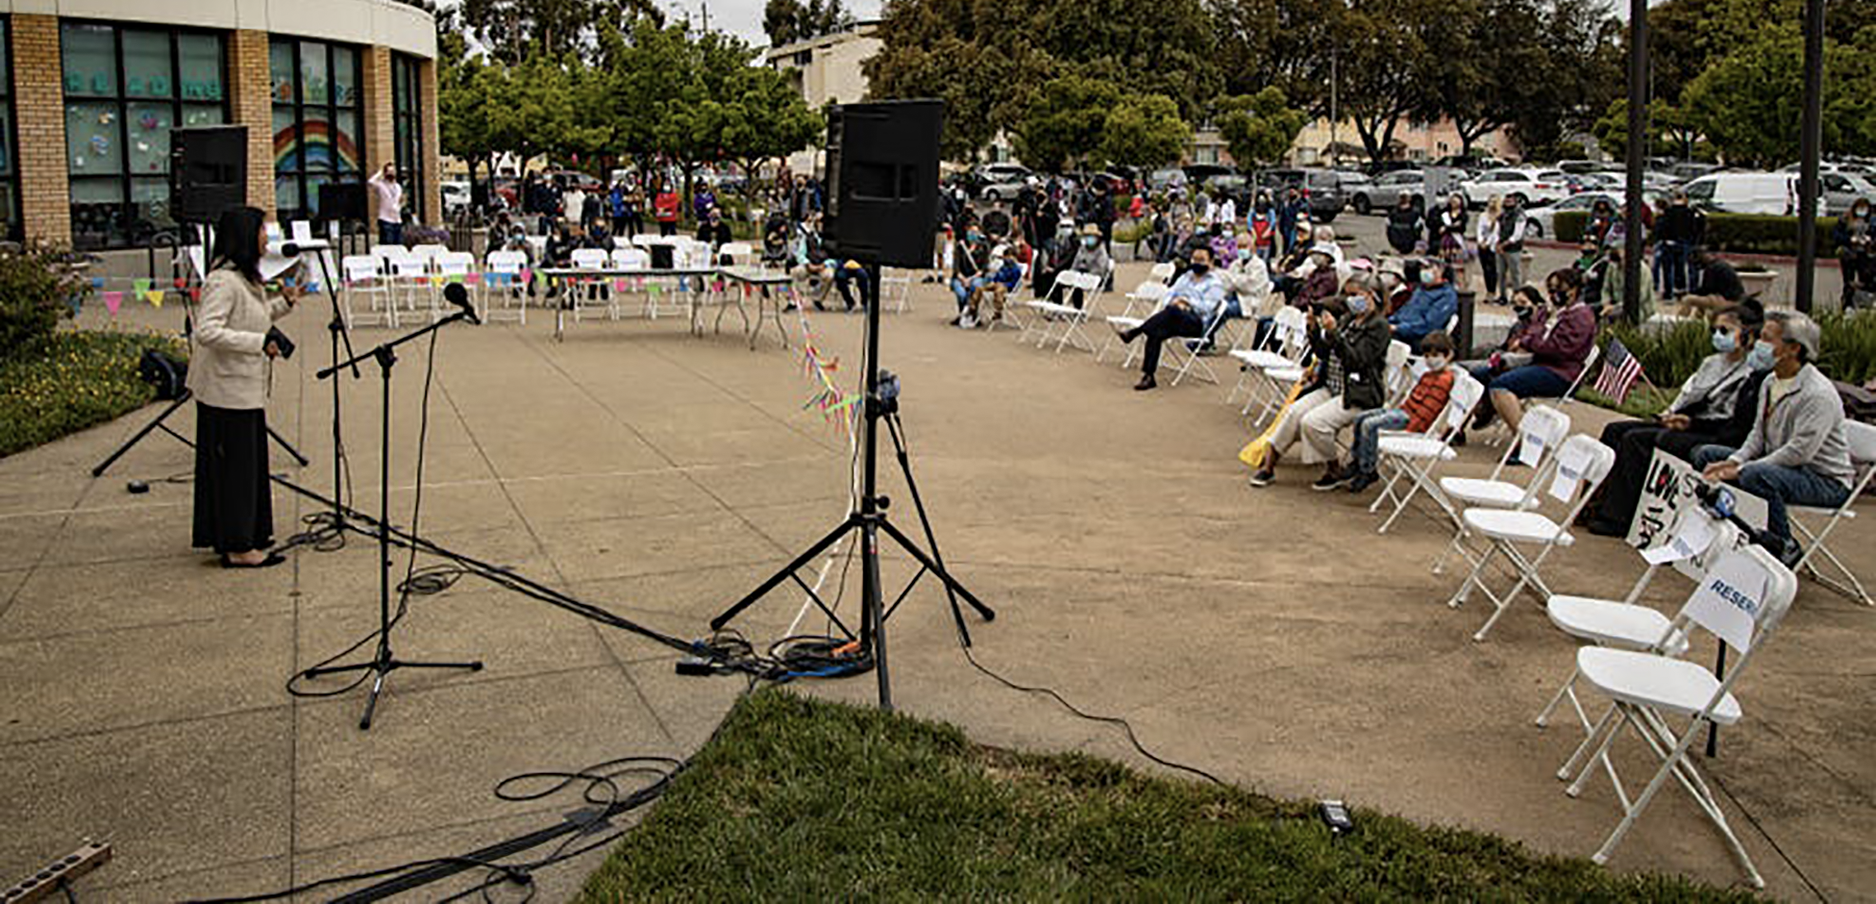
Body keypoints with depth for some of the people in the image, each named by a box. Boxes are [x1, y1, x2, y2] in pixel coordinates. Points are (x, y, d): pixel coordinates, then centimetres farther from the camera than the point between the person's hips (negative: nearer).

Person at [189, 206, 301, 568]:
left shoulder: (245, 278, 14)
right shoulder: (223, 280, -19)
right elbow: (207, 332, -27)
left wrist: (284, 304, 12)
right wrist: (258, 343, -27)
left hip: (245, 388, 10)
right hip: (227, 389, -10)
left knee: (248, 462, 16)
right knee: (234, 465, -4)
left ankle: (244, 535, 26)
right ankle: (236, 548, 2)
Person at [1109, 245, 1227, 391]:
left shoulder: (1215, 283, 8)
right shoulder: (1186, 276, 28)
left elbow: (1207, 307, -6)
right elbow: (1170, 293, 18)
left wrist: (1187, 302, -10)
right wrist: (1174, 302, -3)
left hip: (1197, 323, -5)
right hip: (1175, 318, 5)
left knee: (1171, 312, -39)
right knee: (1155, 334, -31)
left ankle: (1132, 333, -41)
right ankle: (1148, 376, -37)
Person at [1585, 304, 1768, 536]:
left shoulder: (1755, 375, -8)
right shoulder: (1712, 362, 19)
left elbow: (1741, 427, -15)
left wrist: (1691, 422, -16)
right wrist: (1671, 415, 1)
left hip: (1715, 437, -9)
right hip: (1685, 424, 9)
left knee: (1637, 439, -26)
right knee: (1615, 430, -6)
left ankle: (1618, 519, -23)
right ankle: (1593, 505, -12)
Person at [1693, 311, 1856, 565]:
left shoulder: (1818, 394, -23)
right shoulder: (1770, 383, 6)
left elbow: (1799, 452, -28)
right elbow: (1758, 435, 12)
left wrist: (1740, 470, -26)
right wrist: (1732, 462, -7)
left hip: (1826, 480, -9)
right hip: (1777, 464, 9)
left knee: (1757, 476, -38)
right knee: (1706, 454, 3)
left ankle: (1785, 548, -17)